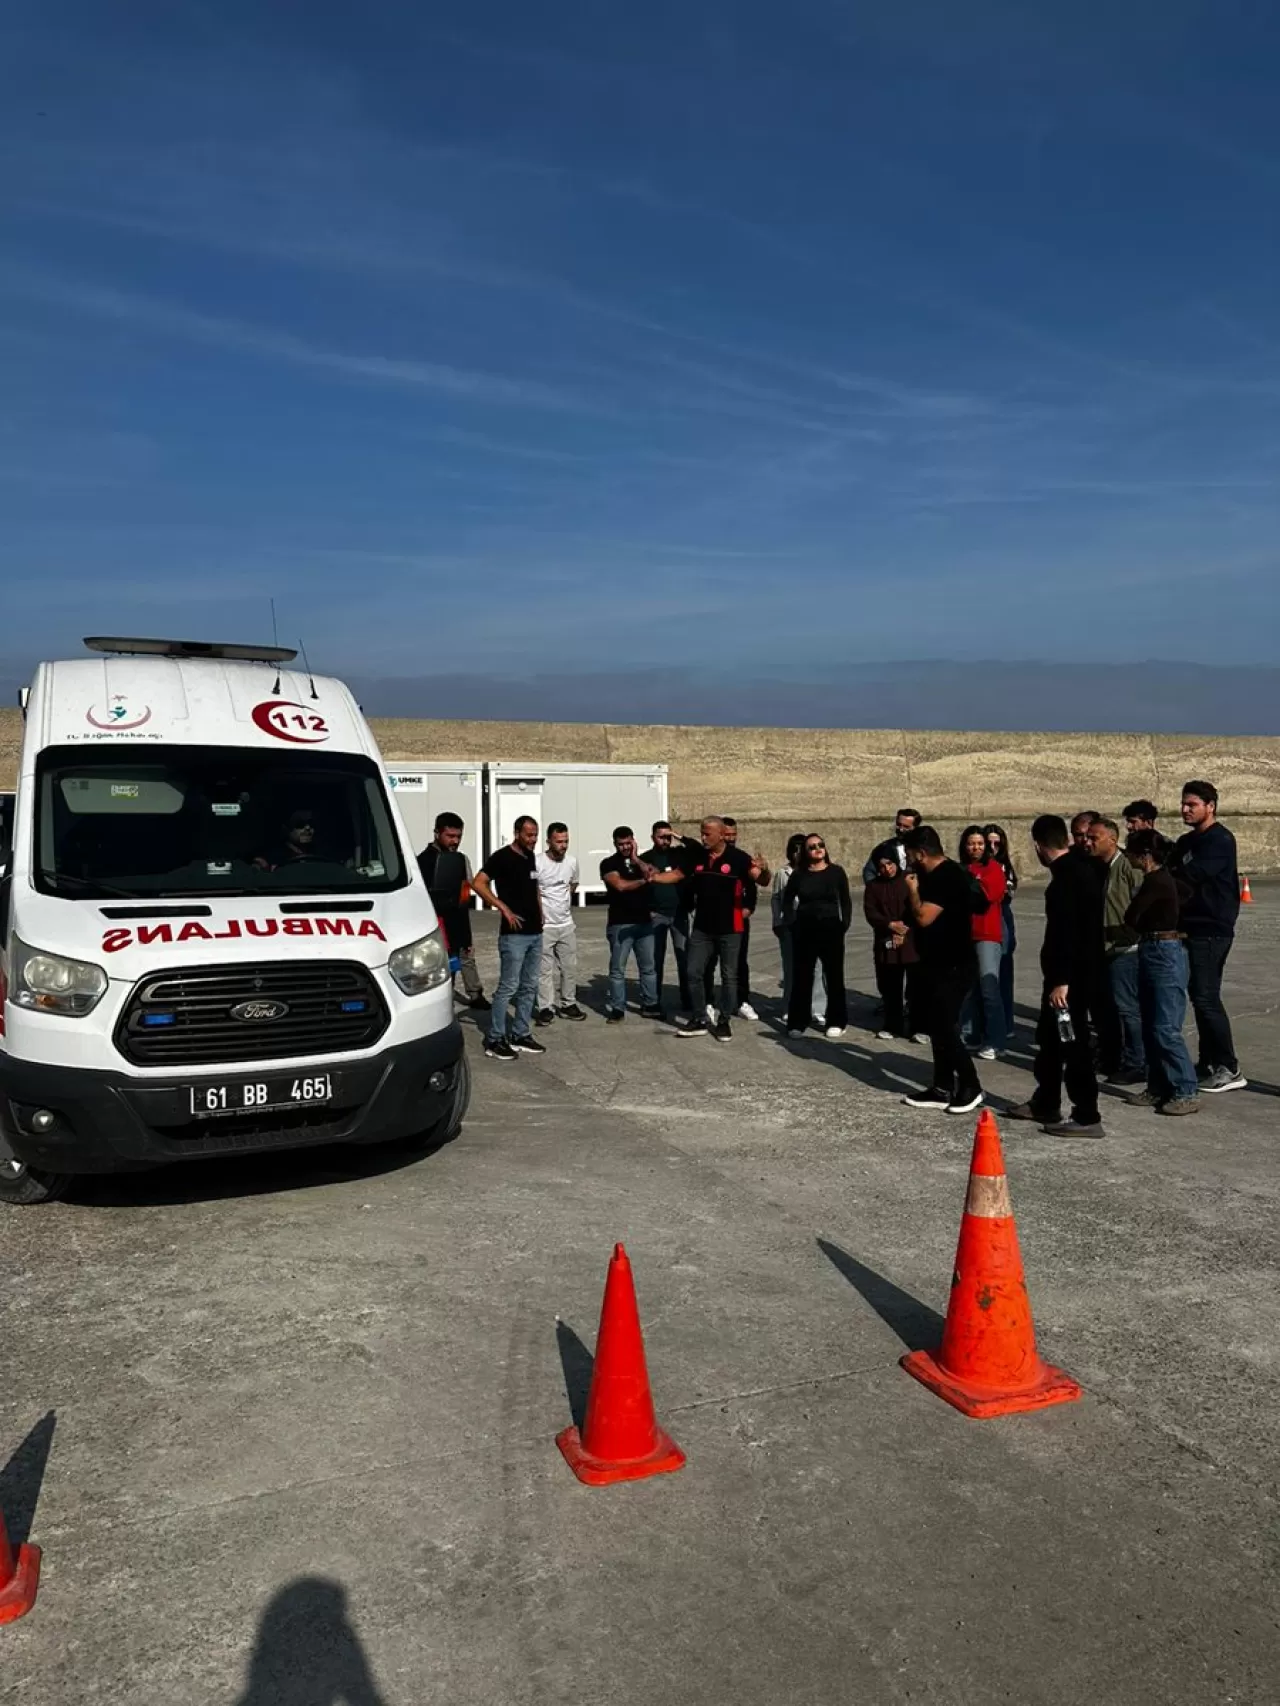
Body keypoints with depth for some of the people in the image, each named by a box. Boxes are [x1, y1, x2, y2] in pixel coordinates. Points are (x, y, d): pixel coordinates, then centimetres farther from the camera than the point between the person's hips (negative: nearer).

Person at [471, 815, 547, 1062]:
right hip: (514, 934, -8)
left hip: (535, 933, 8)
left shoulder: (531, 857, 13)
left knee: (529, 987, 12)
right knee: (508, 987, -6)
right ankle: (494, 1040, 2)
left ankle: (521, 1036, 21)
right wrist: (504, 908, -21)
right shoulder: (502, 857, -10)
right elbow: (479, 883, -19)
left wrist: (539, 913, 14)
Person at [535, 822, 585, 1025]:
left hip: (567, 924, 5)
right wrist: (538, 913, -10)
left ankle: (568, 1004, 22)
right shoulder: (537, 862, -17)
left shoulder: (572, 861, 2)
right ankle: (546, 1008, 6)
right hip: (544, 925, -5)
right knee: (545, 969, -1)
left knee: (570, 967, 11)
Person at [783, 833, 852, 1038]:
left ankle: (836, 1022, 16)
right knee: (801, 977, 4)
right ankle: (798, 1022, 11)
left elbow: (845, 901, 4)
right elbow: (787, 902, 8)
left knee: (834, 976, 6)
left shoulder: (836, 872, 0)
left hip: (831, 929, 0)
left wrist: (845, 925, -3)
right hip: (804, 931, 1)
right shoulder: (798, 874, 2)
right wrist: (792, 925, 0)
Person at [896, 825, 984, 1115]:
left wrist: (912, 888, -10)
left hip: (953, 967, -10)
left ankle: (970, 1088, 5)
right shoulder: (934, 875, 11)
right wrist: (904, 927, 8)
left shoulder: (949, 876, -20)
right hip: (936, 964, 10)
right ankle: (942, 1089, 18)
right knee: (936, 1027, 11)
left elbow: (924, 916, -24)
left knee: (945, 1028, -7)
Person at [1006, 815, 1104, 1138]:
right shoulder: (1079, 868, 11)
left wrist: (1061, 980, -25)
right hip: (1079, 969, 10)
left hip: (1070, 974, -10)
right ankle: (1045, 1104, 31)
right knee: (1050, 1038, 19)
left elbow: (1065, 931, -25)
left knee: (1072, 1042, -4)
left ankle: (1087, 1118, 3)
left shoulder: (1065, 877, -20)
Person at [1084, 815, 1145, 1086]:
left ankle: (1136, 1065, 3)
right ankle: (1111, 1060, 25)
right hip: (1104, 949, 9)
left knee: (1126, 1007, -5)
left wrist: (1132, 937, -17)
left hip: (1124, 949, -9)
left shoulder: (1128, 867, -13)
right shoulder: (1098, 868, 13)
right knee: (1106, 1007, 14)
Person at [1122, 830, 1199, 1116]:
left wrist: (1140, 931, 7)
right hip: (1153, 954, 10)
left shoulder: (1156, 882, -19)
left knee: (1166, 1028, -8)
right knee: (1151, 1027, 12)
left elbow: (1130, 919, -17)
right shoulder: (1160, 878, 10)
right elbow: (1188, 894, 28)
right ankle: (1159, 1087, 18)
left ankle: (1187, 1092, -3)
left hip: (1165, 955, -10)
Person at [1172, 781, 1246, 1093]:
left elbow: (1192, 874, -22)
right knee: (1201, 996, 12)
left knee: (1206, 998, -9)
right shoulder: (1187, 841, 17)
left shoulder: (1220, 840, -11)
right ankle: (1209, 1062, 19)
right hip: (1192, 927, 9)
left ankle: (1229, 1069, -3)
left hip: (1211, 929, -9)